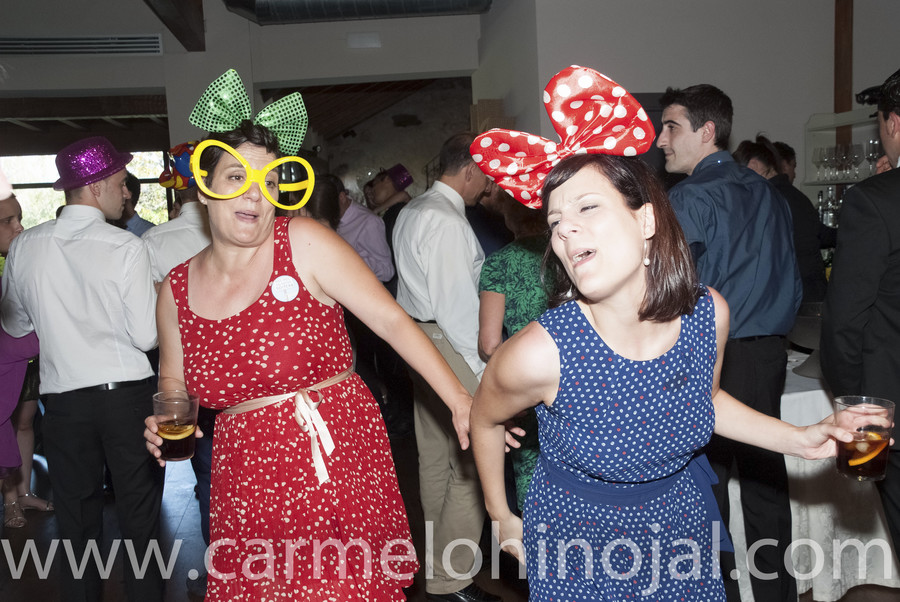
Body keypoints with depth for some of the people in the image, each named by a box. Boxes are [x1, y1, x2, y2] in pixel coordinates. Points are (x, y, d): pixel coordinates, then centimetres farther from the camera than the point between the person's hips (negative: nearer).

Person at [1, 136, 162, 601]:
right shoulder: (125, 247, -12)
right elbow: (146, 336, -12)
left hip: (62, 396, 4)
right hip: (127, 392, -3)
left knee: (76, 517, 16)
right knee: (140, 513, 10)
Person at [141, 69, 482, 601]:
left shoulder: (304, 243, -8)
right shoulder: (176, 289, 4)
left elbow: (390, 319, -11)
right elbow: (175, 385, 17)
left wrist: (460, 399, -17)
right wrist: (165, 425, -5)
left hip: (338, 465, -3)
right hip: (247, 488, 3)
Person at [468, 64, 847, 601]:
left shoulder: (710, 315, -17)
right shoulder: (543, 352, -30)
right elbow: (485, 420, -9)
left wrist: (800, 439, -2)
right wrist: (502, 517, 3)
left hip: (681, 524, 4)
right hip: (577, 536, -4)